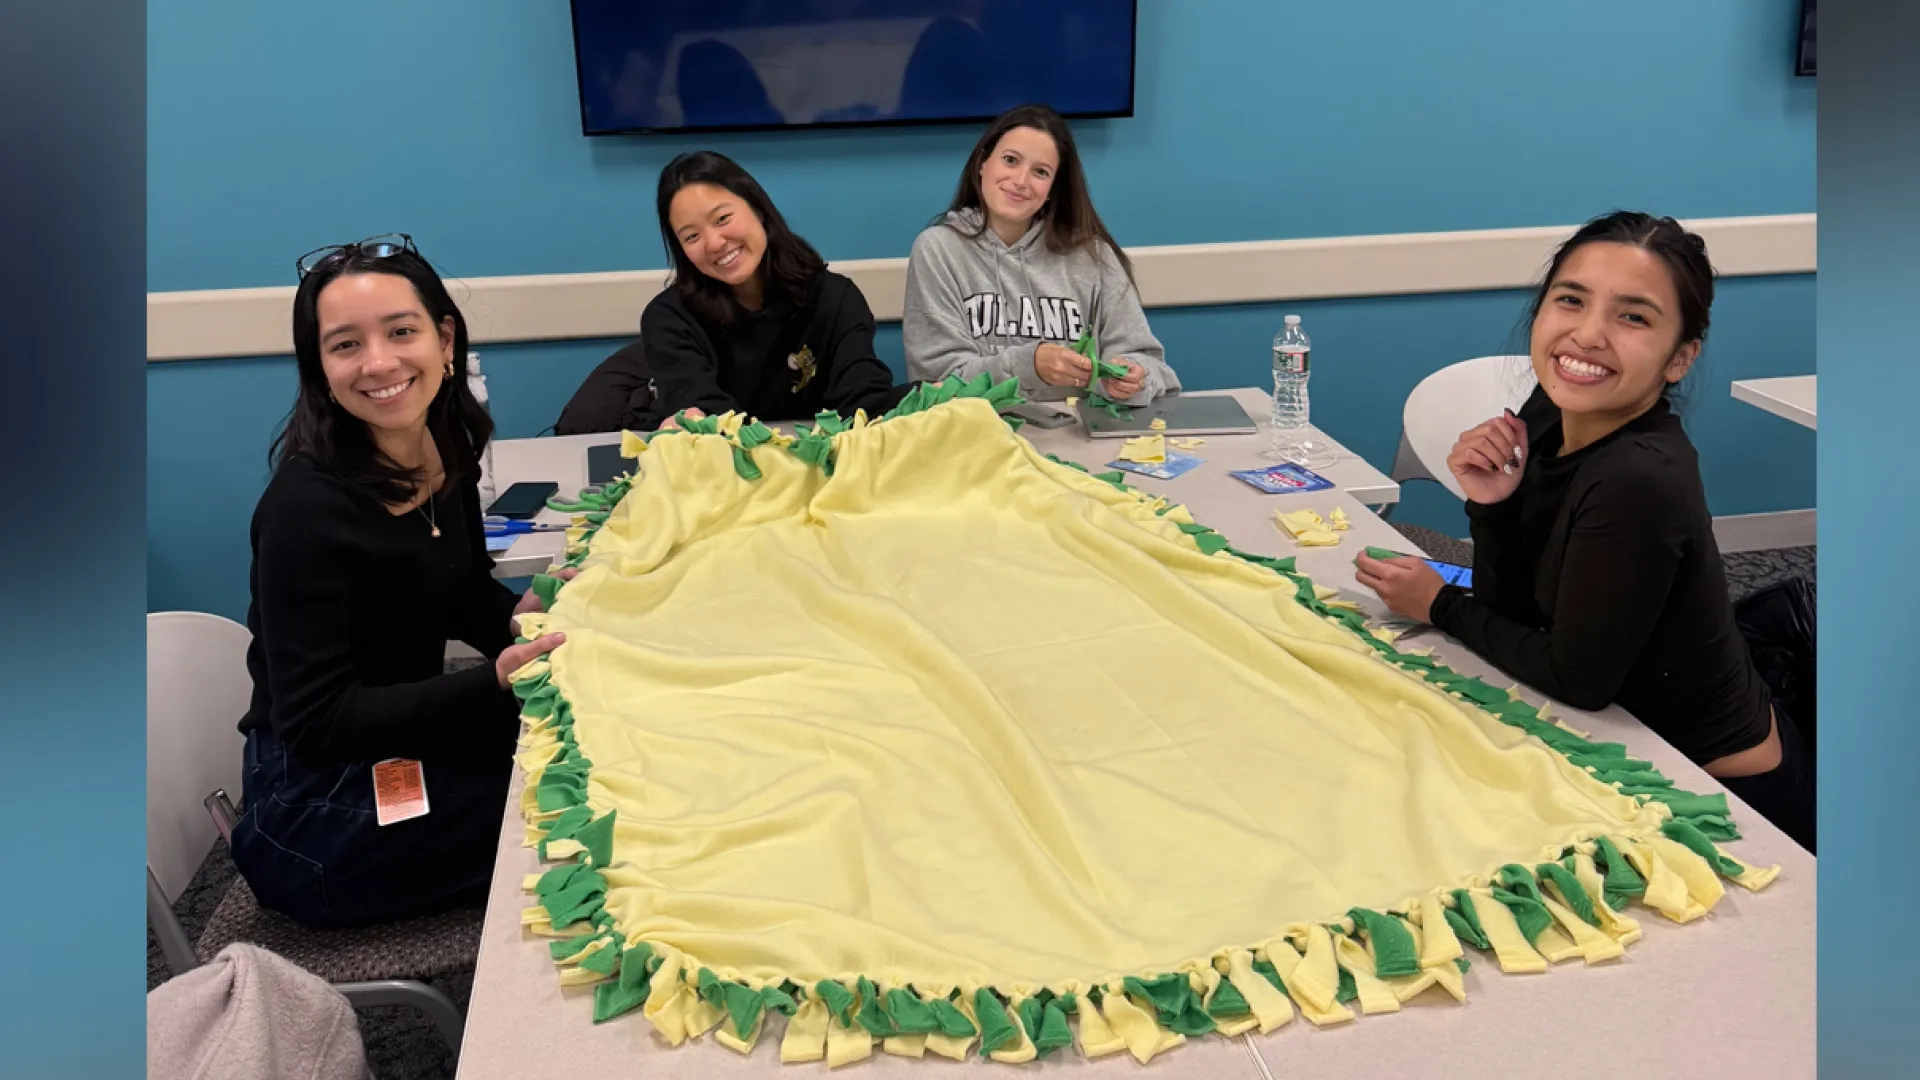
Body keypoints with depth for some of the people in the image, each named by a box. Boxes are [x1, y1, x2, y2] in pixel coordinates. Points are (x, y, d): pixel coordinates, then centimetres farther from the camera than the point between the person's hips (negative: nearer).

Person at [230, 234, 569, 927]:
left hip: (406, 738, 7)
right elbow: (314, 720, -23)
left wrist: (521, 614, -10)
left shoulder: (448, 449, -1)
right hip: (312, 811, -7)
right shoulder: (307, 506, -23)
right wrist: (495, 683, -33)